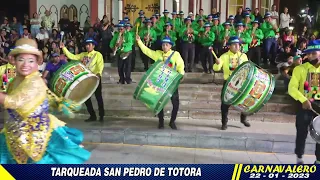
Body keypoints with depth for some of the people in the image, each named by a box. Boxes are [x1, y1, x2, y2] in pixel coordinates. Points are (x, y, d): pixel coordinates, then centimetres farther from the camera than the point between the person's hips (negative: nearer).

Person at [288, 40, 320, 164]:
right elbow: (292, 88, -11)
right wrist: (303, 100, -26)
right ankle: (299, 159, 19)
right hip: (305, 105, -2)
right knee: (302, 133, 5)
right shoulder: (300, 69, -2)